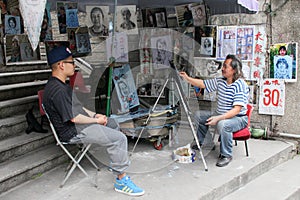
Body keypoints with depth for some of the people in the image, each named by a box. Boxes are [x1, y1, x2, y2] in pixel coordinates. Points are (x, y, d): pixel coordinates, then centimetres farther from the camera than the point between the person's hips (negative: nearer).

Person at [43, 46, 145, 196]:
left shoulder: (61, 84, 10)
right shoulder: (57, 90, -25)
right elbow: (74, 118, -25)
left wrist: (94, 115, 9)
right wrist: (96, 120, -11)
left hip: (80, 123, 11)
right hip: (73, 132, -11)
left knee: (113, 124, 25)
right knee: (119, 138, -18)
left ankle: (116, 163, 35)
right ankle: (121, 180, -10)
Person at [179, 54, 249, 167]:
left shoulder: (240, 85, -22)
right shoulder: (220, 81, 3)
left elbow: (237, 109, -29)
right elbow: (203, 84, 12)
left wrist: (219, 118, -38)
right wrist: (187, 78, 1)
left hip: (238, 118, -9)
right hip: (220, 115, 9)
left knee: (223, 124, -39)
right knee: (199, 115, 11)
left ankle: (226, 155, -20)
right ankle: (200, 143, 26)